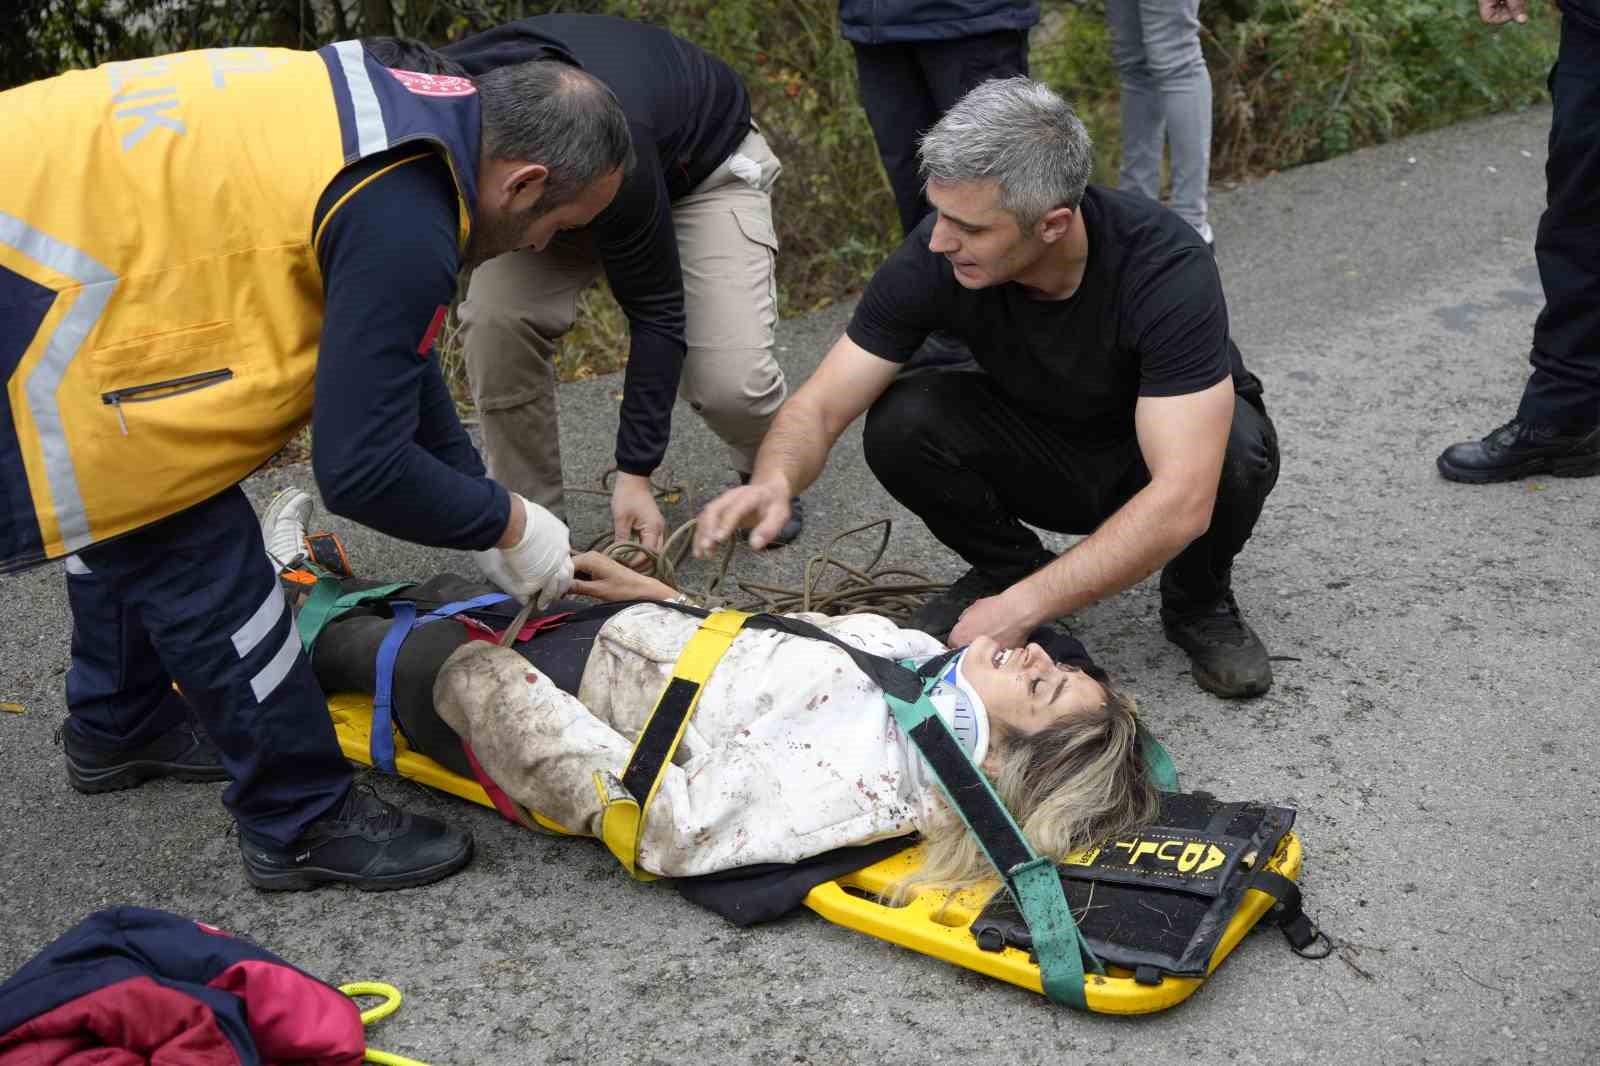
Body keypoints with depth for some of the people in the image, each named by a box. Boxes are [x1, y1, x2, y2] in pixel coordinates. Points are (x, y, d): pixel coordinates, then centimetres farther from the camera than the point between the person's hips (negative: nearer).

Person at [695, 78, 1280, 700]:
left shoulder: (1167, 268, -35)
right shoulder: (933, 259, -26)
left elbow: (1182, 501, -41)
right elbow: (820, 407, -19)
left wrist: (1019, 610, -42)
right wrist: (774, 480, -43)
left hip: (1164, 451, -2)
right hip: (1039, 451, 2)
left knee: (1239, 447, -36)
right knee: (901, 425, -26)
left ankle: (1198, 601, -3)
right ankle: (1008, 565, 2)